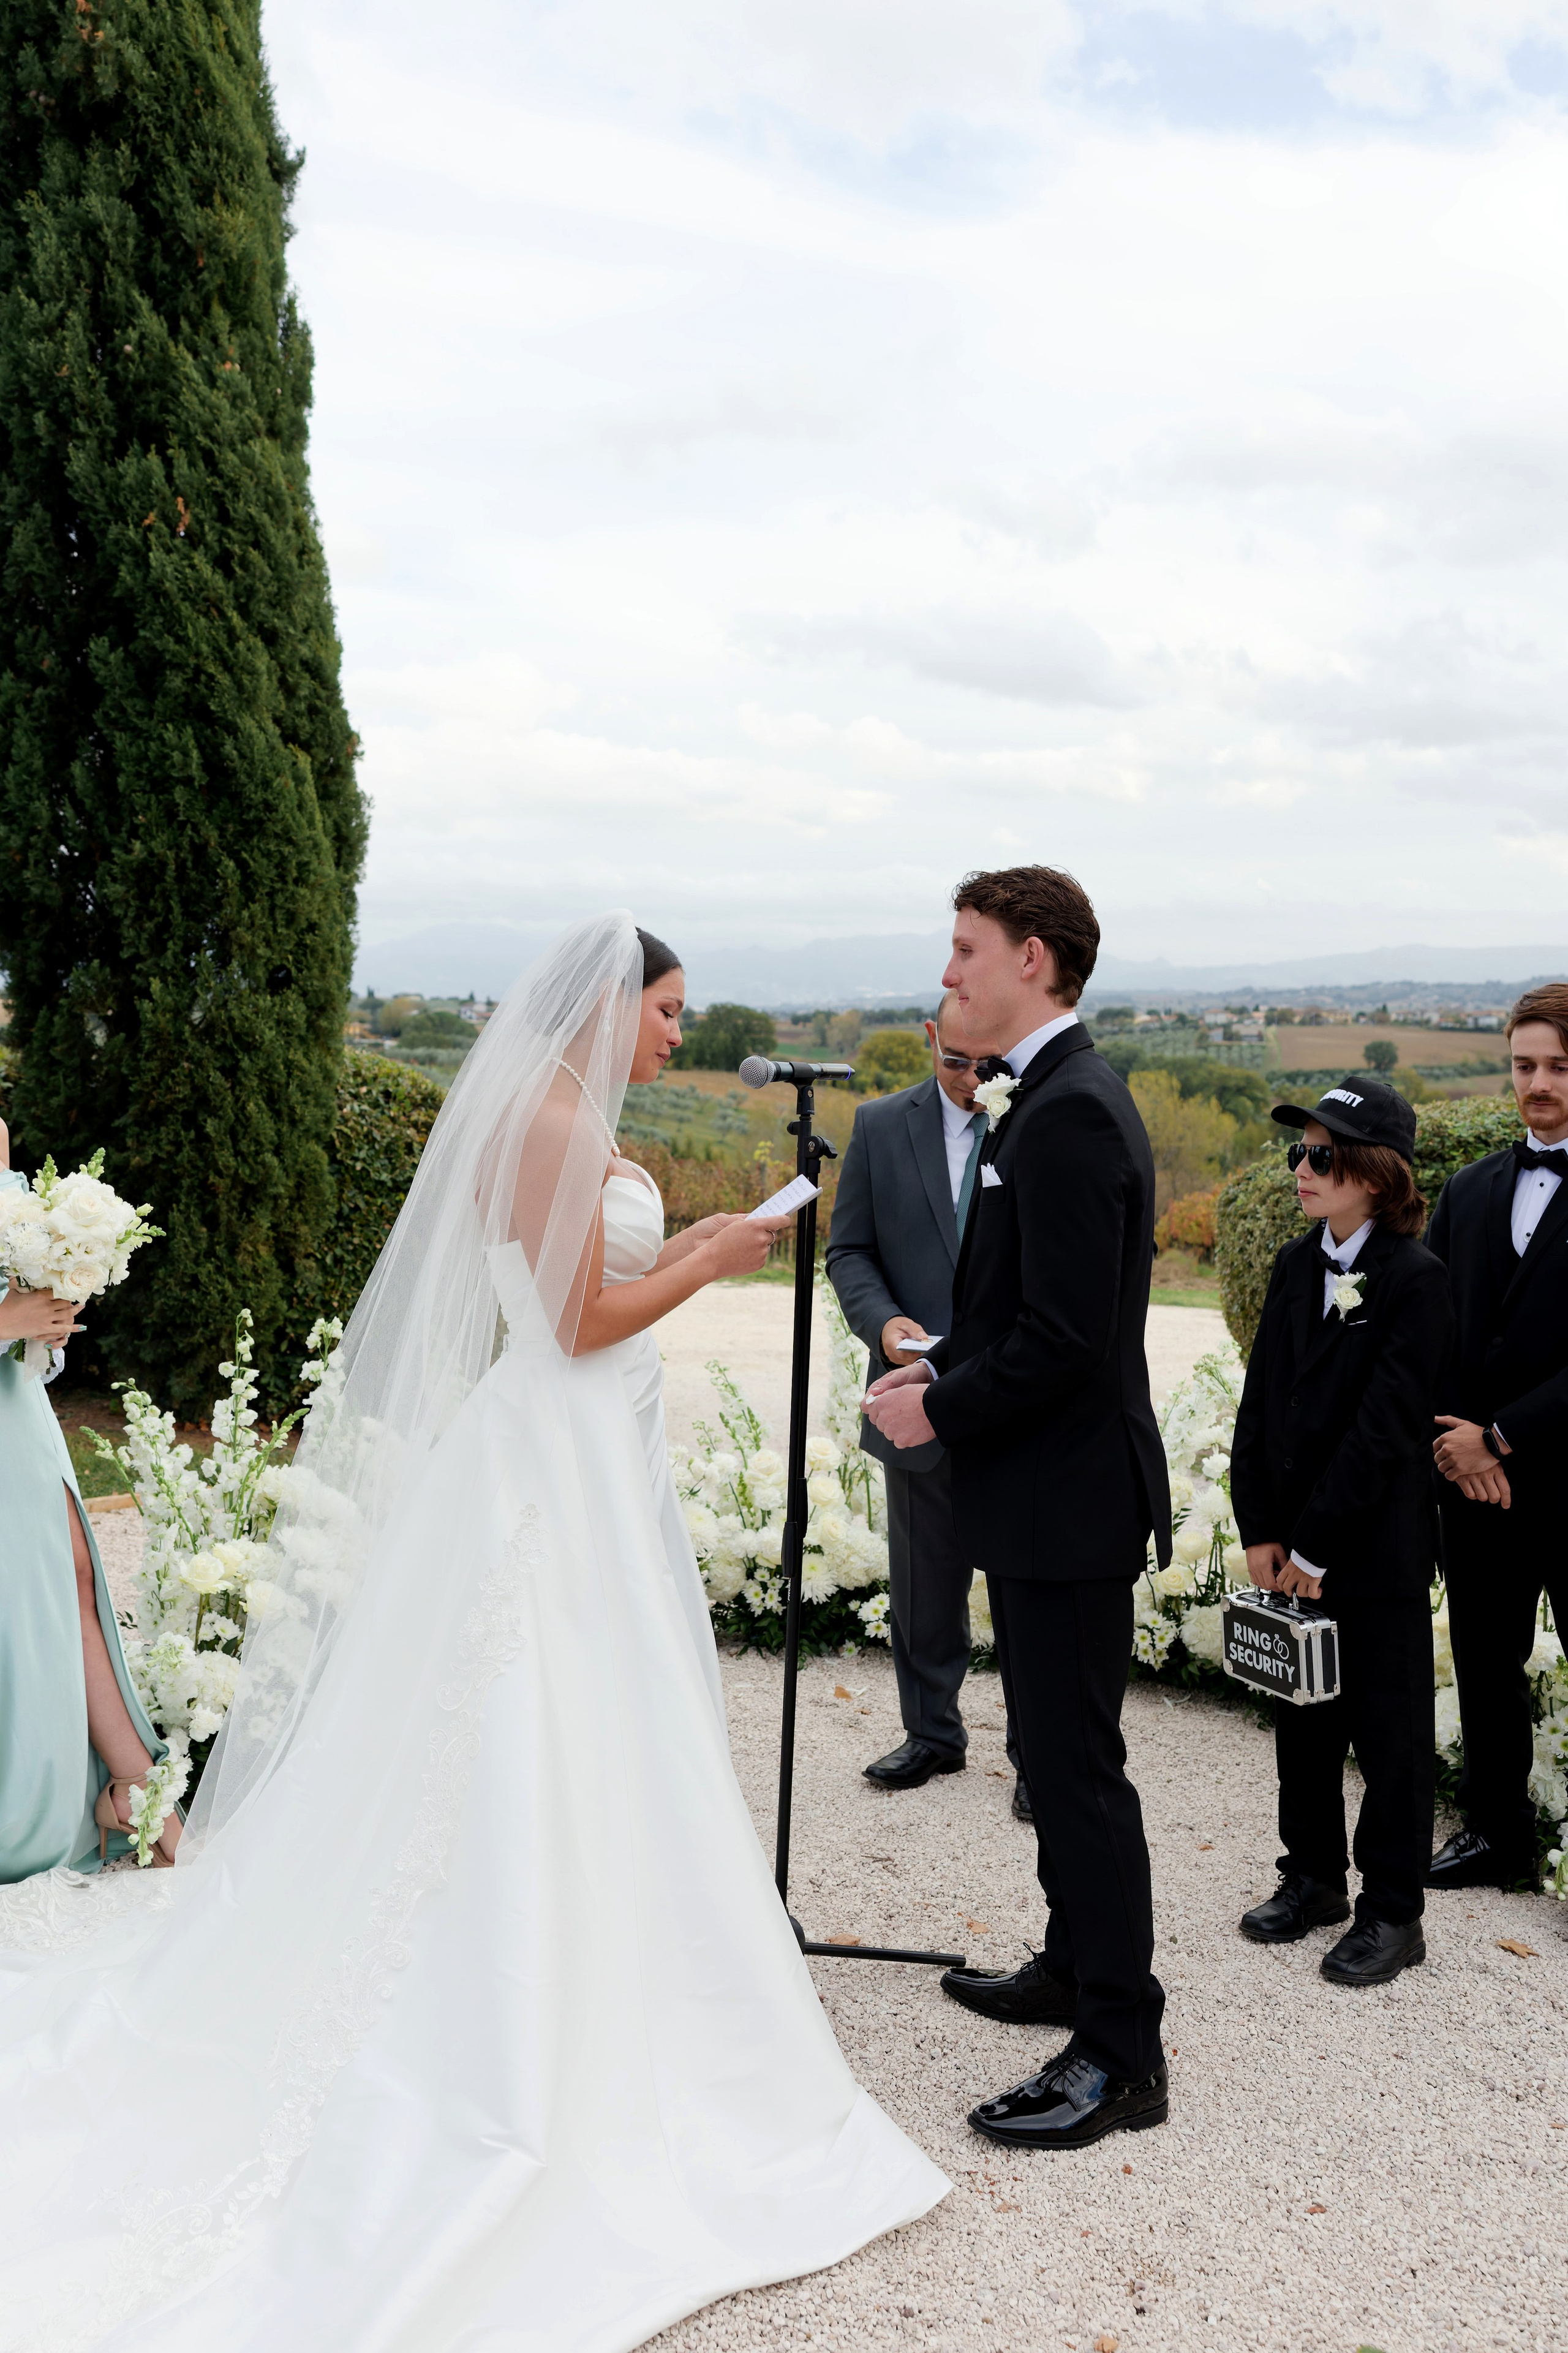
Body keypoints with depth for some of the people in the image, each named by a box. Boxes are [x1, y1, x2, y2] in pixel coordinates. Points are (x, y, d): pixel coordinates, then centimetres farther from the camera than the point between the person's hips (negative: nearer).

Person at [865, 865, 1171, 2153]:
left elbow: (1065, 1335, -25)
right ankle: (1077, 1964, 37)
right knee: (1060, 1747, 21)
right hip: (1050, 1485, 11)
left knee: (1080, 1764, -1)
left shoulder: (1069, 1115, -21)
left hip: (1069, 1493, -11)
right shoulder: (1057, 1096, 12)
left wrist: (943, 1412, -14)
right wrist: (940, 1367, 8)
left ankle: (1122, 2054, 10)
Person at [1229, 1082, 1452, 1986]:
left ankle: (1393, 1913, 19)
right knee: (1303, 1716, 17)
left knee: (1389, 1731, 6)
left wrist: (1316, 1547, -16)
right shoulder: (1297, 1265, 7)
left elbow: (1383, 1428, -17)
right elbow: (1262, 1402, 7)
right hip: (1291, 1545, 6)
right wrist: (1260, 1531, 1)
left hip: (1378, 1548, -6)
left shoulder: (1417, 1279, -14)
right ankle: (1314, 1877, 33)